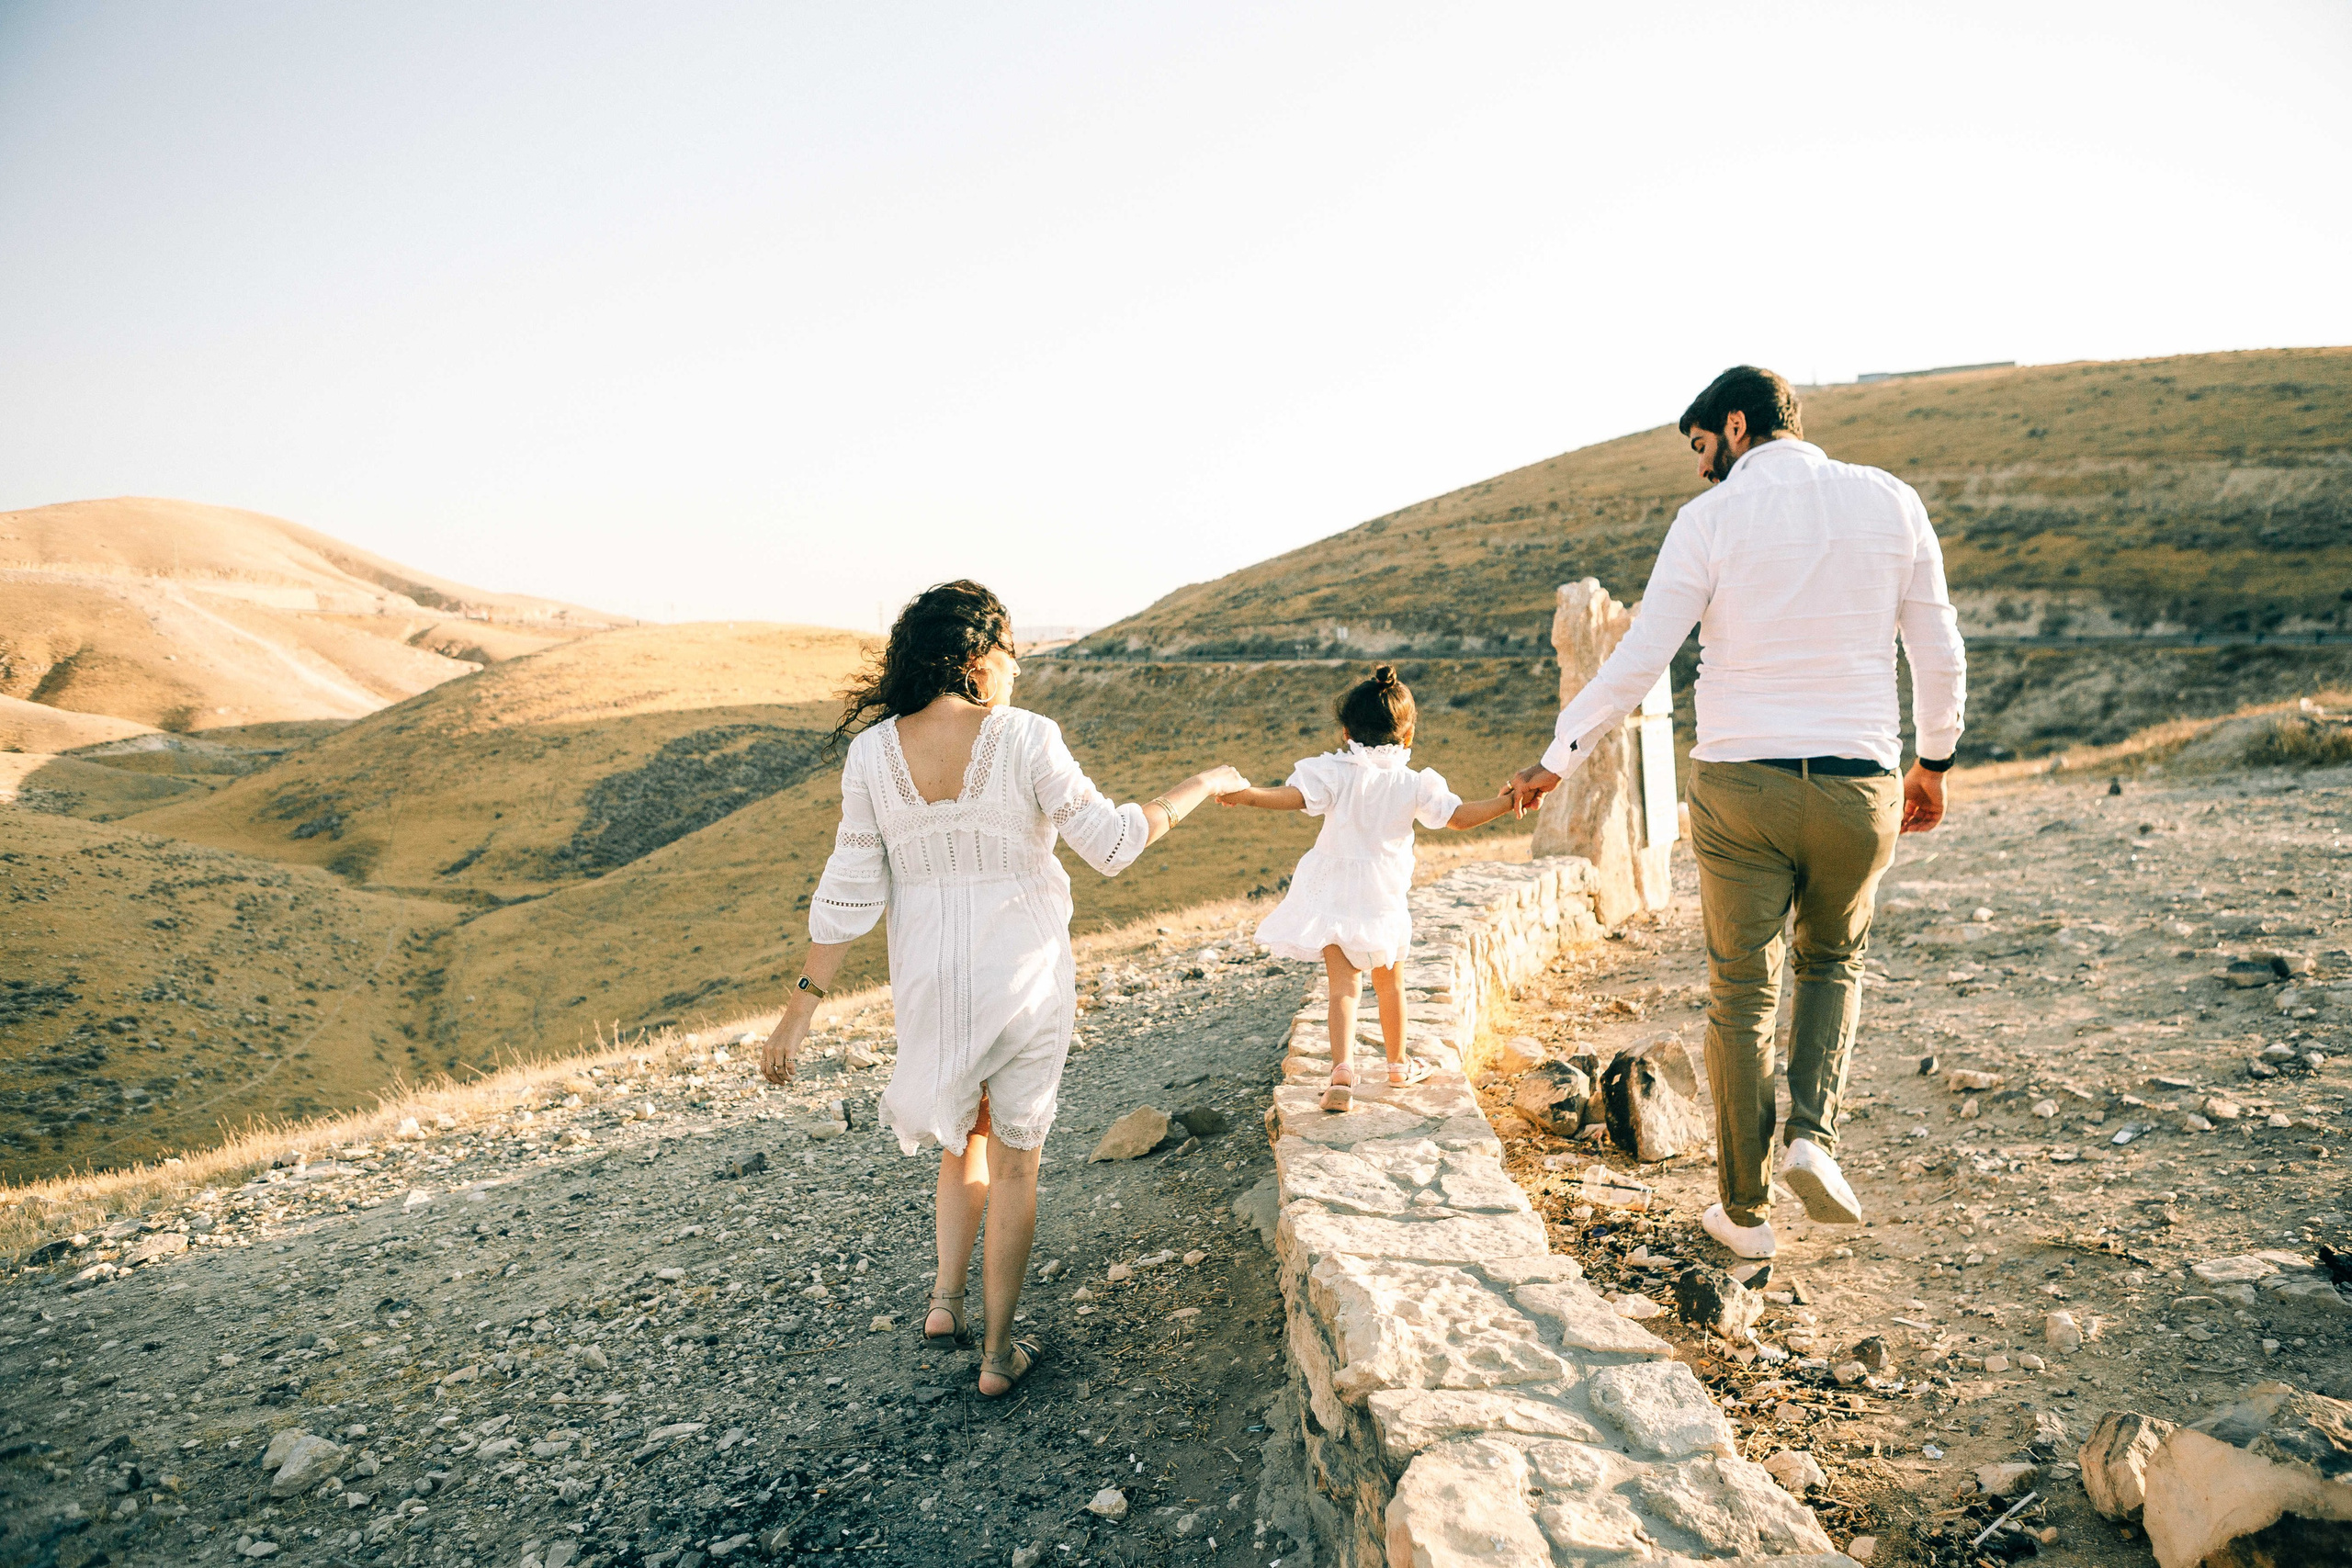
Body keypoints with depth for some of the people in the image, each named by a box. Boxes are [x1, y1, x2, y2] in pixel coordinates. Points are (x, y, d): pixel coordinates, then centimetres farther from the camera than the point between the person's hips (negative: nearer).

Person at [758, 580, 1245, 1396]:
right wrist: (1201, 786, 2)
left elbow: (849, 891, -7)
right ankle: (997, 1353, 24)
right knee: (1014, 1162, 14)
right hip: (1025, 975, -3)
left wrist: (801, 1009, 0)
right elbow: (1111, 843, -12)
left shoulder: (873, 751, -7)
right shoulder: (1025, 739, -17)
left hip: (930, 981, 3)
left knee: (966, 1135, 29)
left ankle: (945, 1296, 22)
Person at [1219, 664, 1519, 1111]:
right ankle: (1397, 1065, 35)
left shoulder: (1335, 772, -7)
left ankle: (1343, 1068, -22)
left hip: (1332, 895, -1)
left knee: (1343, 984, -3)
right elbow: (1458, 816, 0)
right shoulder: (1413, 784, -2)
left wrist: (1245, 795, -25)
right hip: (1383, 898, 1)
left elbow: (1294, 796, -22)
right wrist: (1505, 802, 9)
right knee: (1388, 983, 19)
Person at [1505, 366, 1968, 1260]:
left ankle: (1744, 1211, 21)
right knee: (1834, 960, 27)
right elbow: (1940, 655, 7)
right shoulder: (1891, 502, 5)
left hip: (1740, 784, -2)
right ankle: (1813, 1135, 6)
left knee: (1740, 994, 10)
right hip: (1859, 786, 3)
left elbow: (1637, 662, -9)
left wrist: (1557, 758, 2)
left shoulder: (1710, 521, -5)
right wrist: (1934, 762, 22)